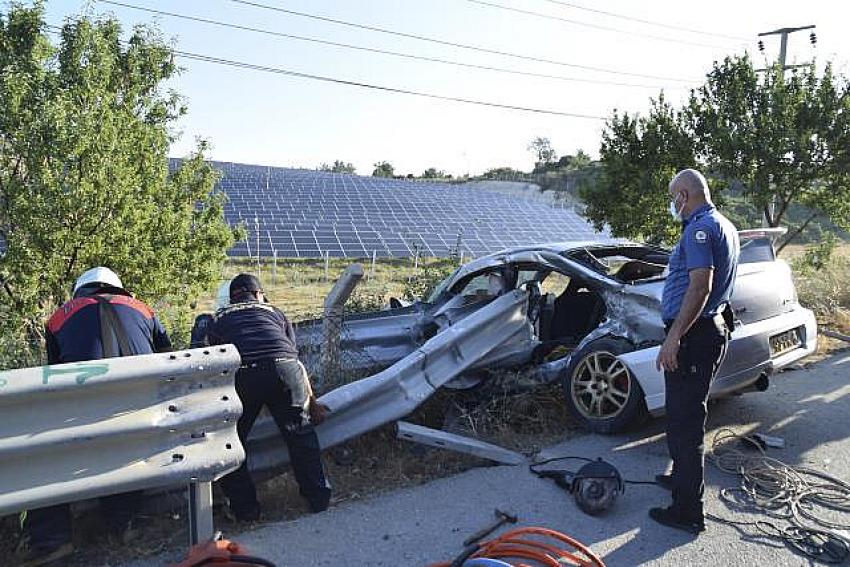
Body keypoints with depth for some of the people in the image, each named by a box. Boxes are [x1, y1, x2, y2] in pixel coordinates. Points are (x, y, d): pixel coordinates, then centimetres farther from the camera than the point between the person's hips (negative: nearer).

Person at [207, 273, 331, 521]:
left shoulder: (219, 319, 30)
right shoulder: (274, 312, 30)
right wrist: (312, 403, 34)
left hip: (242, 374, -1)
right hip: (285, 368, 1)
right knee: (301, 434, 20)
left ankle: (245, 509, 24)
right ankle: (319, 498, 27)